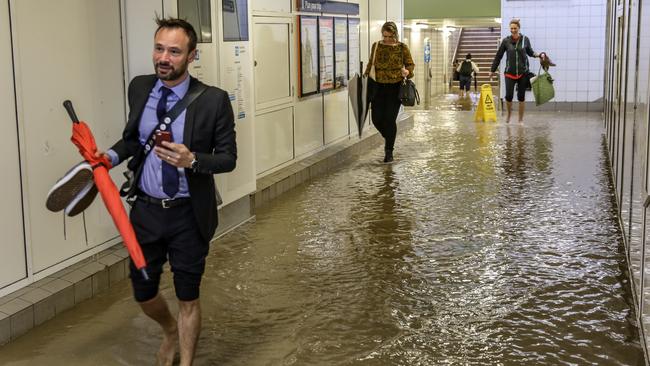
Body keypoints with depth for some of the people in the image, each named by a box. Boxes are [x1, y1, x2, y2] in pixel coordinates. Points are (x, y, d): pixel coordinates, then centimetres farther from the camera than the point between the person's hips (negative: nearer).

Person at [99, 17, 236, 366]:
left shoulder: (213, 100, -14)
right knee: (142, 291, 16)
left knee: (187, 297, 11)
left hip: (189, 215, -3)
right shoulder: (139, 87, -1)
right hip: (146, 210, 4)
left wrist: (192, 160, -27)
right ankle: (170, 330, 49)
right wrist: (111, 155, -7)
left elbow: (228, 157, -9)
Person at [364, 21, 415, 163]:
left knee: (390, 119, -5)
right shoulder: (376, 46, 7)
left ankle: (389, 151, 9)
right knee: (377, 119, 0)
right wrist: (366, 75, 4)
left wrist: (407, 72, -17)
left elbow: (411, 64, 4)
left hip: (395, 87, -3)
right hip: (379, 86, 3)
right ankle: (389, 139, 30)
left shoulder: (402, 47, -1)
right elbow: (371, 63, 17)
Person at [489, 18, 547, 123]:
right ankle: (509, 115, 20)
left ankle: (521, 119, 18)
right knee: (509, 96, -6)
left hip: (523, 72, 1)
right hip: (510, 73, -1)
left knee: (521, 97, 5)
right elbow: (498, 56, 5)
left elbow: (530, 52, 16)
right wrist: (492, 70, 9)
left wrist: (538, 55, -4)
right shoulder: (506, 41, -2)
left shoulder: (525, 39, 0)